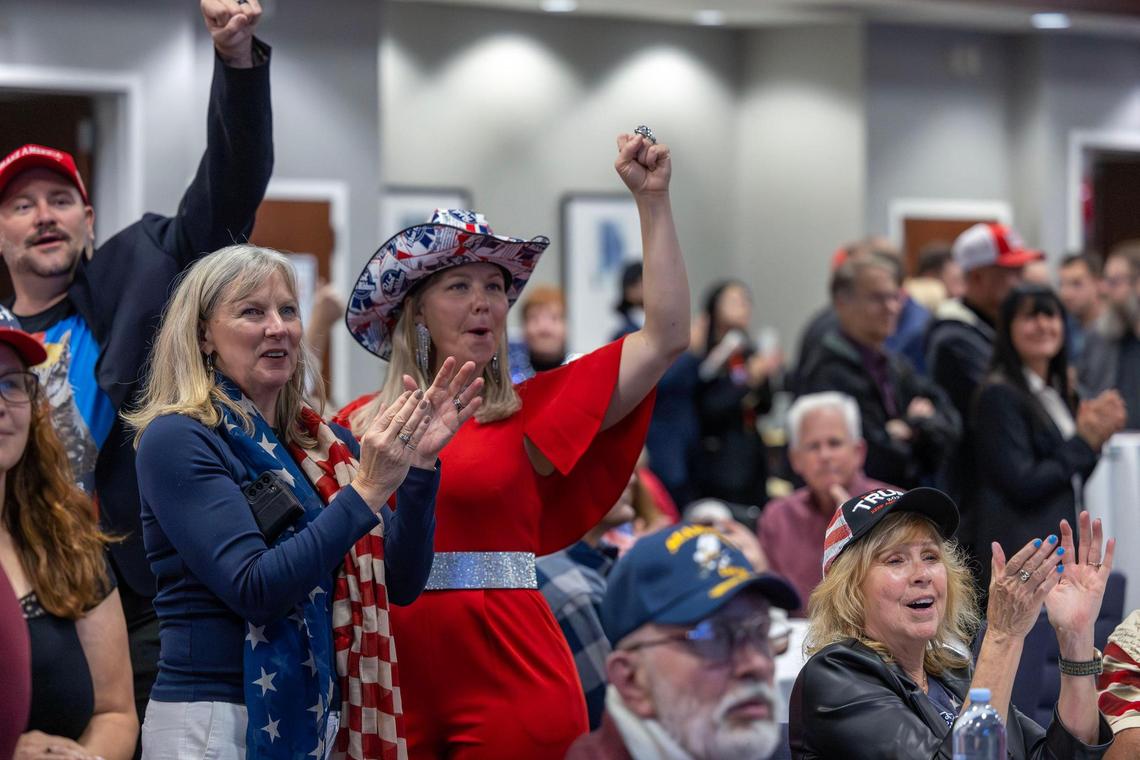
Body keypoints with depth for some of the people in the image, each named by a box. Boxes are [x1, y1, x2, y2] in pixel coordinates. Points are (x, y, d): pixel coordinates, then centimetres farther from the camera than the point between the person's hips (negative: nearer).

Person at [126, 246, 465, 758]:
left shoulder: (320, 446, 8)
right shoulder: (177, 440, -10)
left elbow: (400, 584, 5)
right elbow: (255, 590, -20)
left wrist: (418, 467, -7)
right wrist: (366, 490, -22)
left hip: (315, 718, 6)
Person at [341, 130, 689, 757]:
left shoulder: (528, 412, 4)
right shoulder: (360, 422, 9)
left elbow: (666, 339, -2)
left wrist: (652, 200, -4)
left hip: (510, 688, -2)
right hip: (392, 690, 2)